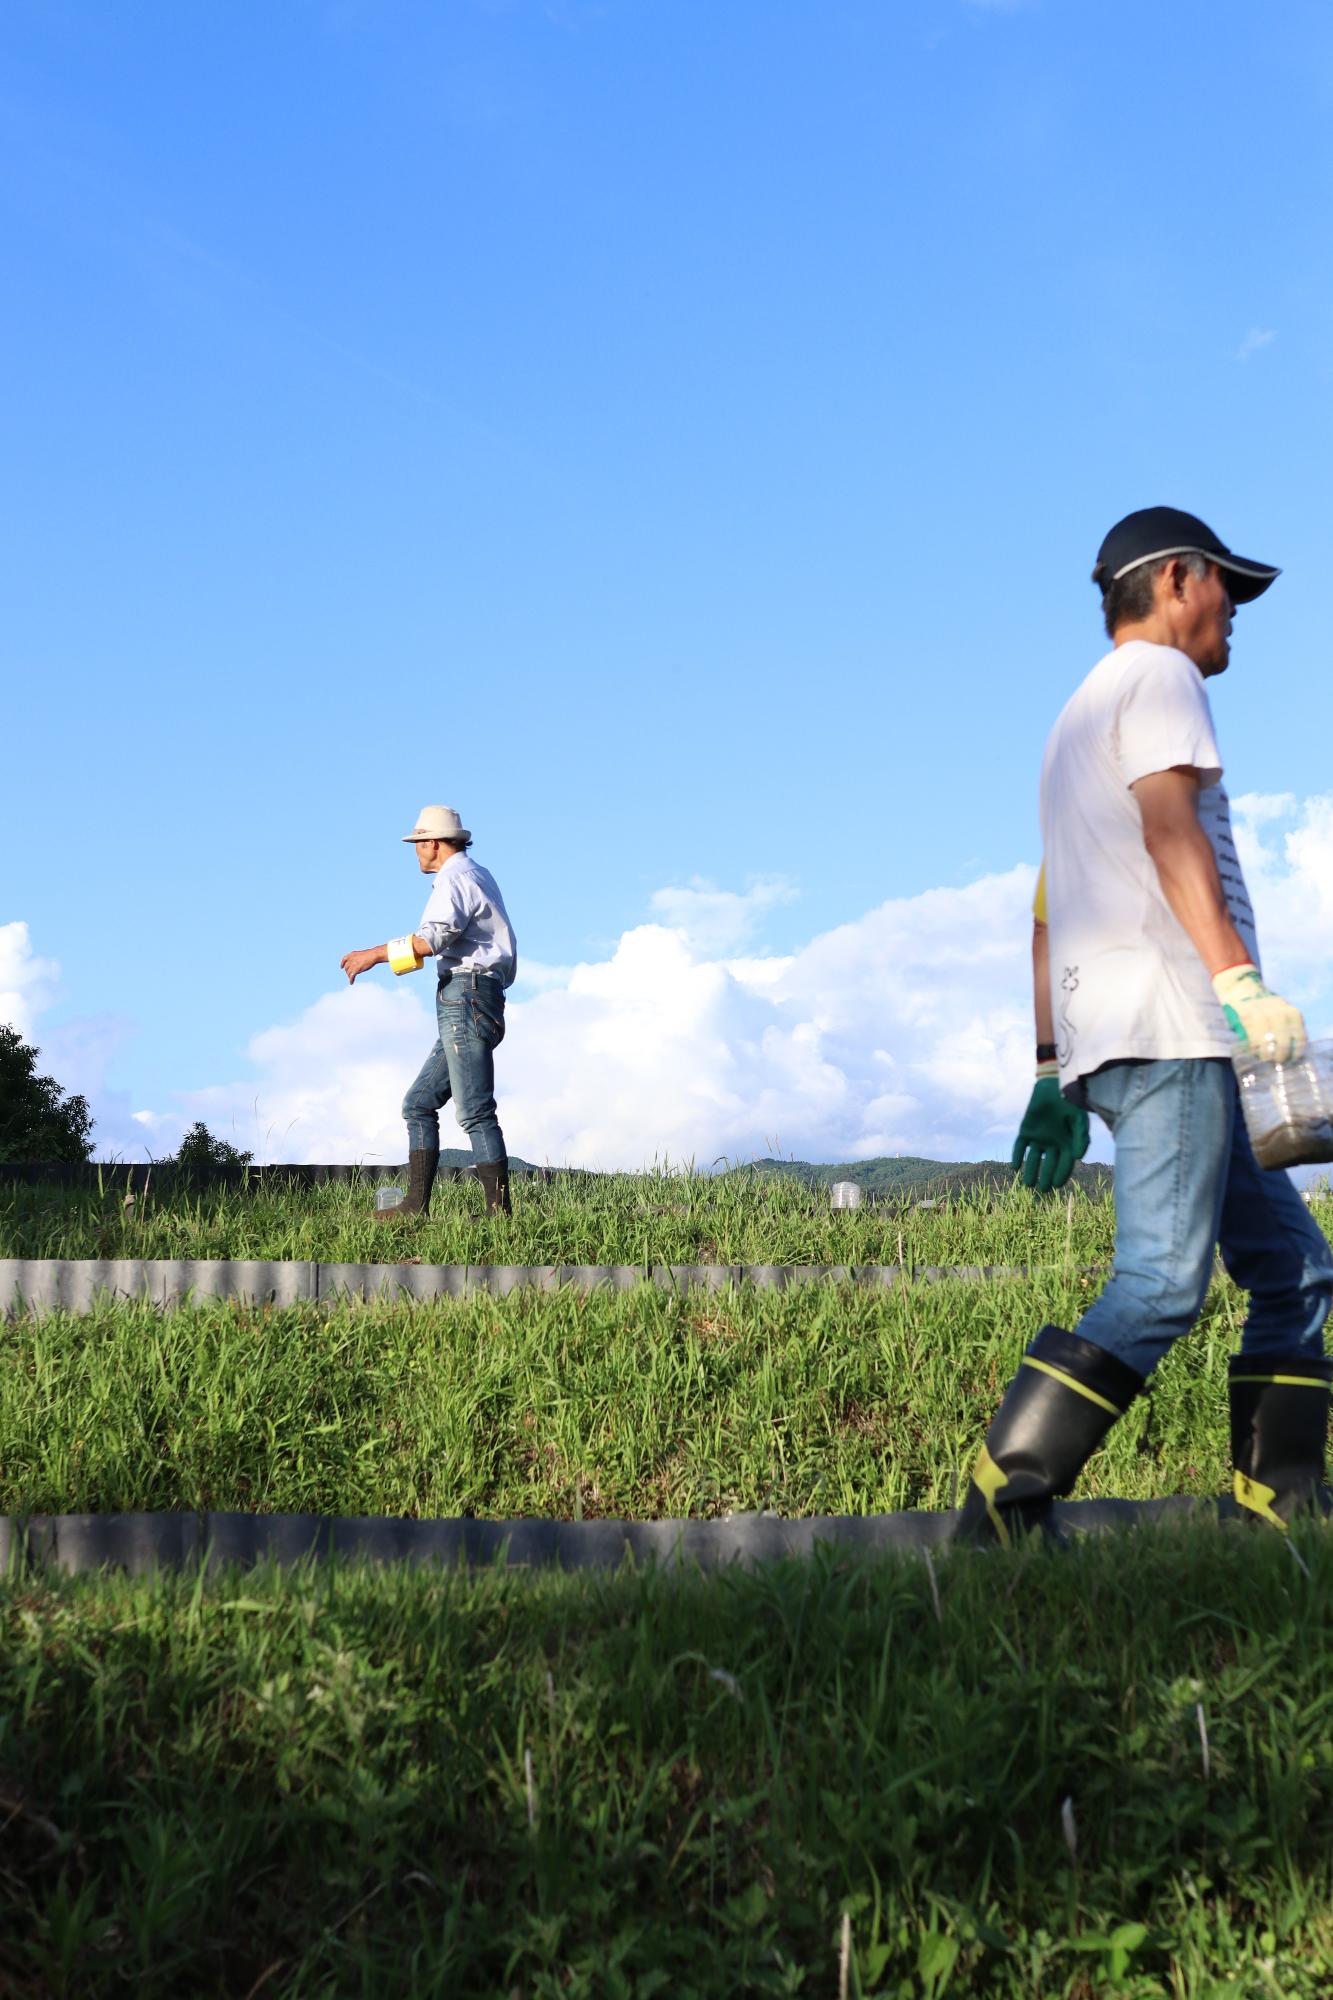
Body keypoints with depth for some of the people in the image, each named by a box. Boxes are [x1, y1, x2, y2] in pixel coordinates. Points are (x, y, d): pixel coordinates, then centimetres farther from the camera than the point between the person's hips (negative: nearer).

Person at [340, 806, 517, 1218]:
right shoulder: (480, 875, 23)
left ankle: (499, 1212, -13)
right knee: (419, 1104, 9)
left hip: (465, 997, -10)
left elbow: (432, 937, -25)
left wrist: (375, 954, -19)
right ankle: (415, 1206, 5)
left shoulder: (454, 878, -8)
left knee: (475, 1112, -12)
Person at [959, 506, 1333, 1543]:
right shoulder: (1156, 675, 3)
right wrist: (1240, 976, -26)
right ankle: (1000, 1517, -19)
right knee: (1161, 1287, -17)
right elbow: (1169, 827, -16)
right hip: (1162, 1023, -10)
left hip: (1101, 1041, 10)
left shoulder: (1079, 719, 30)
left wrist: (1053, 1070, 23)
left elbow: (1048, 914, 26)